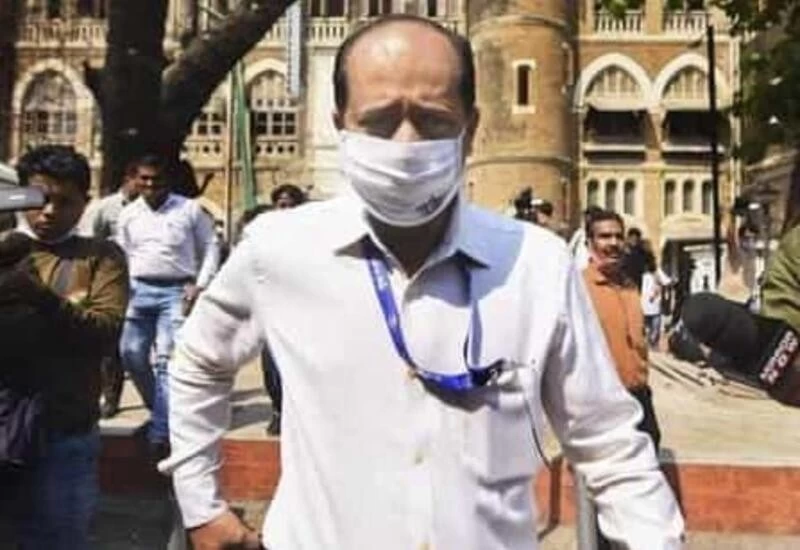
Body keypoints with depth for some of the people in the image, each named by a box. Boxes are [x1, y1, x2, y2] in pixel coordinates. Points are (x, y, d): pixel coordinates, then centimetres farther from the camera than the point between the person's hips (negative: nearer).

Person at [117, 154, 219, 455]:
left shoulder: (189, 209, 0)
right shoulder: (128, 214, 11)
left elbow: (210, 247, 3)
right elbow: (123, 255, 15)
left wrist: (200, 285, -6)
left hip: (177, 291, -4)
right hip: (139, 290, 4)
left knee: (167, 358, -9)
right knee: (131, 353, 2)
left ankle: (160, 431, -4)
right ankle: (159, 408, 25)